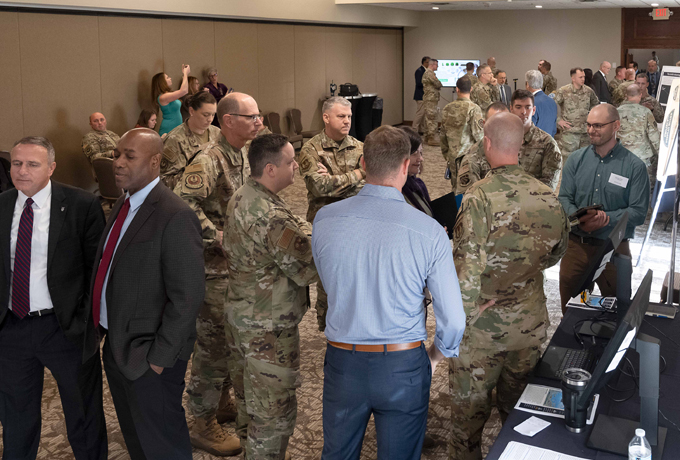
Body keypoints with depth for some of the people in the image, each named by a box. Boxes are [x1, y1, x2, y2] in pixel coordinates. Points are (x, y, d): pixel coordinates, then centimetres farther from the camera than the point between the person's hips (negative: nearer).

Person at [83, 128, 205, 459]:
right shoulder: (123, 205, 7)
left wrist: (160, 357, -19)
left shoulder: (175, 217, -21)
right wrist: (98, 326, 9)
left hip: (149, 357, -8)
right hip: (114, 345, 8)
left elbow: (188, 297, -22)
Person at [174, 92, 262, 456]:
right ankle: (204, 425, 14)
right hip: (214, 267, -9)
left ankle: (223, 401, 38)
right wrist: (219, 238, -26)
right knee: (213, 342, 0)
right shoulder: (209, 160, -20)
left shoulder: (243, 154, 8)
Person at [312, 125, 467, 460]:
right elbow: (453, 319, -11)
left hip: (343, 363, 2)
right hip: (403, 368, -2)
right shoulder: (429, 231, -15)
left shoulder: (324, 219, -8)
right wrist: (436, 356, 8)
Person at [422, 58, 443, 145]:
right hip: (431, 99, -11)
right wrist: (439, 86, 4)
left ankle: (427, 137, 19)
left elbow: (436, 85, 22)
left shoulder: (427, 73, 19)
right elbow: (438, 84, -17)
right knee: (432, 118, -10)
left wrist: (437, 86, 3)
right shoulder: (430, 73, -16)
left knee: (428, 118, 14)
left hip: (429, 99, 11)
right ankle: (432, 138, -10)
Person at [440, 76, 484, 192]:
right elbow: (478, 135, -13)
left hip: (453, 155, 5)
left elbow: (443, 135, 13)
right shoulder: (473, 108, -11)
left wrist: (446, 155, 23)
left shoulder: (447, 108, 6)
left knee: (455, 187, 12)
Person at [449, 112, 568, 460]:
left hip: (482, 328, -5)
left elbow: (467, 271, -25)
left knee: (469, 409, 14)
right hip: (530, 324, 5)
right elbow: (557, 251, 11)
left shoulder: (479, 198, -22)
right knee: (518, 406, 22)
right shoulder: (547, 197, -6)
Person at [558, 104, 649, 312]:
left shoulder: (634, 166, -6)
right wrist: (580, 219, -21)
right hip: (576, 245, 2)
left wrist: (605, 219, -23)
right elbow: (564, 199, -2)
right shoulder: (575, 160, 2)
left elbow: (638, 212, -10)